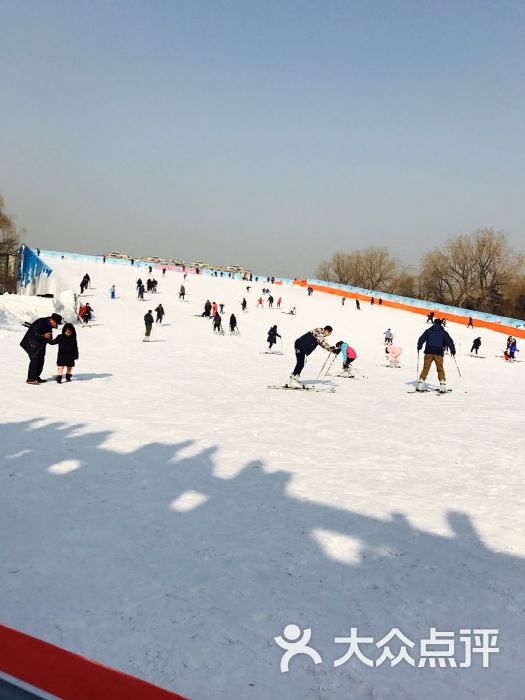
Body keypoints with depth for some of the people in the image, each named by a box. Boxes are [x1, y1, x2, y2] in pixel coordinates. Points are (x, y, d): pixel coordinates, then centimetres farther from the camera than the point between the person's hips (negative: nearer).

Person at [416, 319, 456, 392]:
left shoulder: (428, 331, 10)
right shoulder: (443, 332, 9)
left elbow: (421, 339, 8)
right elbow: (449, 341, 7)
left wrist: (419, 347, 22)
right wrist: (453, 350, 18)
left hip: (429, 352, 1)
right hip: (439, 353, -1)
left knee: (425, 368, 5)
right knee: (440, 369, 7)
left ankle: (420, 385, -1)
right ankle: (442, 385, -3)